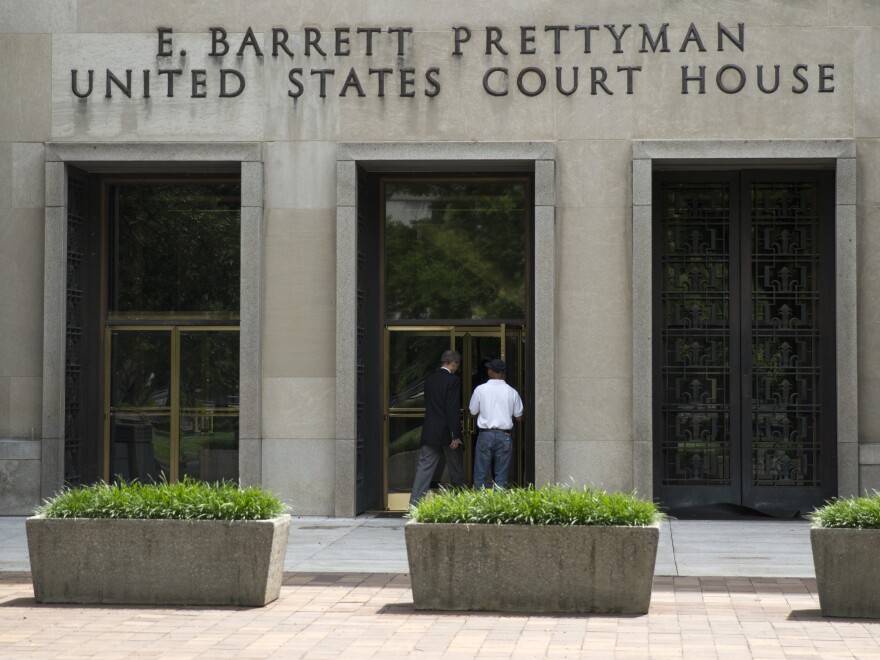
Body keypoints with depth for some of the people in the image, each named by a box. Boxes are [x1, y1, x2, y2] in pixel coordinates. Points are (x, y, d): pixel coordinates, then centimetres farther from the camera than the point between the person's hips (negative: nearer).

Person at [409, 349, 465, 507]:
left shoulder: (429, 379, 8)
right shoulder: (453, 380, -13)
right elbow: (453, 409, -17)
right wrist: (455, 435, -14)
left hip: (429, 432, 5)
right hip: (447, 433, -5)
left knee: (425, 466, 2)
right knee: (456, 468, 10)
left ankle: (415, 502, -6)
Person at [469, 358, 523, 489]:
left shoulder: (480, 390, -4)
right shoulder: (512, 392, -1)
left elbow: (472, 412, 5)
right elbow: (518, 417, 5)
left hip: (485, 435, -1)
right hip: (504, 435, 1)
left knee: (480, 473, 4)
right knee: (501, 475, 6)